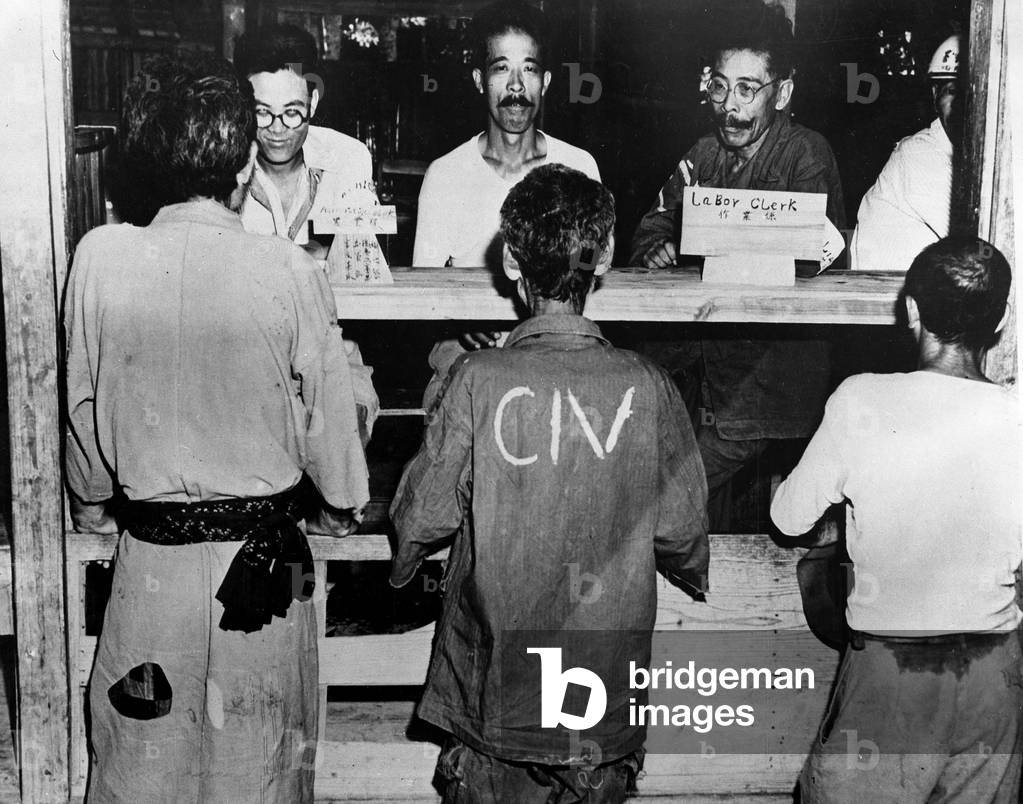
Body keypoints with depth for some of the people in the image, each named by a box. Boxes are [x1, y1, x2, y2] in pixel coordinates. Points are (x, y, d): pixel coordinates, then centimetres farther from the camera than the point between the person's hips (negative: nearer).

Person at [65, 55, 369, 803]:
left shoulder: (100, 258, -9)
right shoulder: (290, 271, -16)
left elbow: (84, 401, 3)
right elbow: (330, 412, -7)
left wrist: (92, 502, 20)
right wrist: (342, 504, 13)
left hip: (148, 552, 2)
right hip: (263, 555, -2)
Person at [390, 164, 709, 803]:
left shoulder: (477, 380, -17)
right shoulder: (647, 387, -12)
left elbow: (426, 515, -8)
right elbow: (681, 534, -4)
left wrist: (405, 566, 16)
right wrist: (693, 579, 20)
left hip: (495, 678, -1)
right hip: (607, 686, 1)